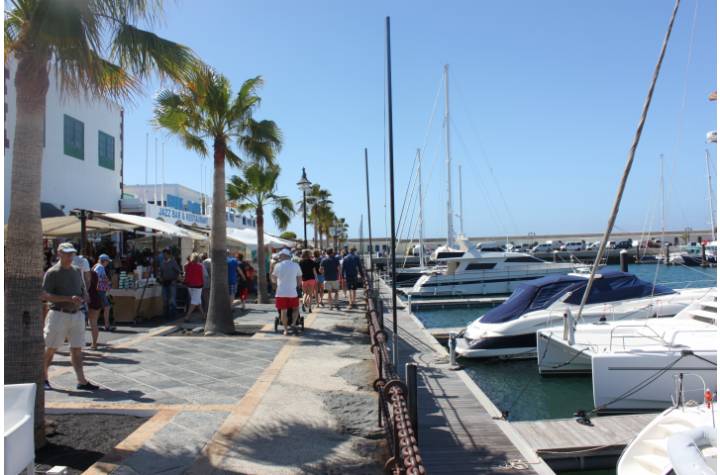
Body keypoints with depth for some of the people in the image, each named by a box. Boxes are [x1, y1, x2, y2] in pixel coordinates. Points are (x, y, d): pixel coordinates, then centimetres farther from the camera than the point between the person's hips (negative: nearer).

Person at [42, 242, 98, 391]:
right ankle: (43, 378, 21)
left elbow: (84, 290, 23)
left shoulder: (77, 271, 14)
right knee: (50, 348, 4)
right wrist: (69, 298, -21)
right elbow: (45, 295, -13)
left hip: (76, 314, 5)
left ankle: (81, 381, 4)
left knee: (77, 349, 4)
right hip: (59, 314, -5)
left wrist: (83, 299, -1)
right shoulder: (52, 272, -5)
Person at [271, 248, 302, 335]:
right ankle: (294, 324, -2)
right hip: (292, 292, 1)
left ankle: (286, 330, 9)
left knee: (283, 311, 7)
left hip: (281, 292, 0)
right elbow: (300, 280, 4)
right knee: (295, 309, 18)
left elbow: (273, 280, 6)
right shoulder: (296, 265, 1)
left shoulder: (278, 265, -2)